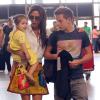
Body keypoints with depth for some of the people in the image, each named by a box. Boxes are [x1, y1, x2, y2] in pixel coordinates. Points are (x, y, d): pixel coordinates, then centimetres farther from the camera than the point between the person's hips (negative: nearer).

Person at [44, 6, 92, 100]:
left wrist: (79, 61, -14)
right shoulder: (55, 35, -1)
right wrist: (55, 56, -16)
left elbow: (89, 54, 5)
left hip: (78, 78, 0)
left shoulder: (81, 34, 0)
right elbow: (46, 53, 5)